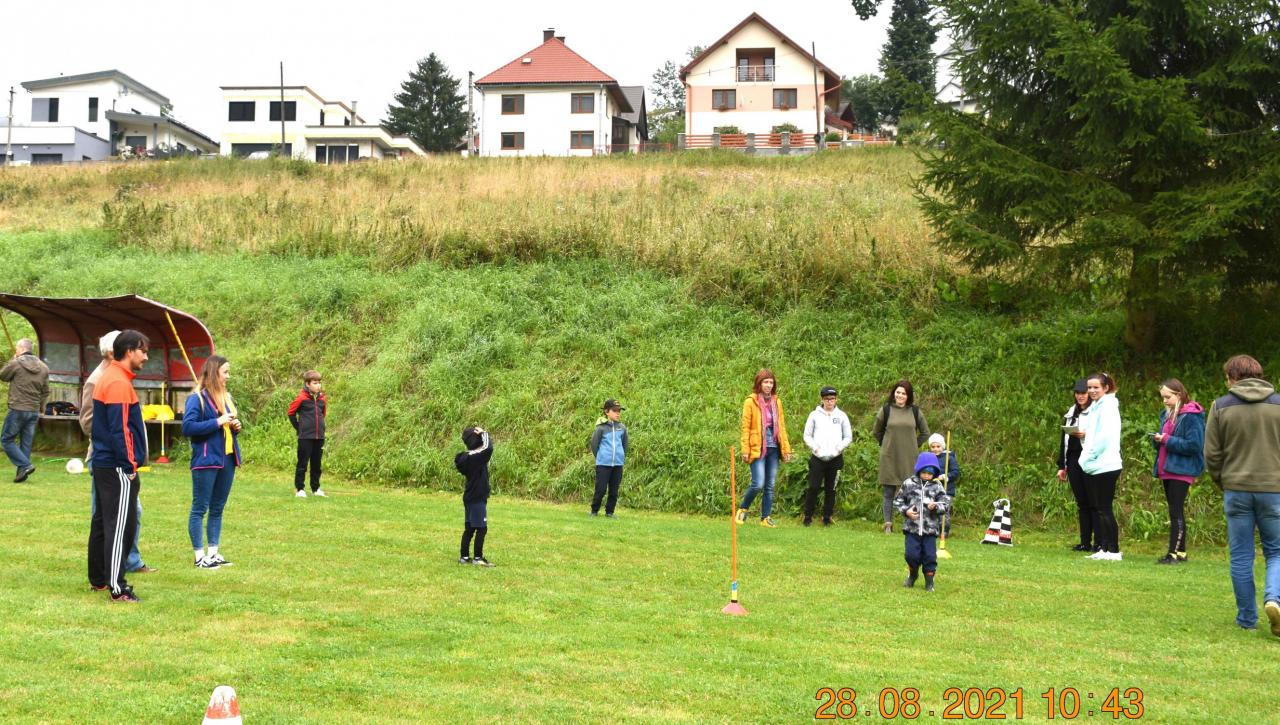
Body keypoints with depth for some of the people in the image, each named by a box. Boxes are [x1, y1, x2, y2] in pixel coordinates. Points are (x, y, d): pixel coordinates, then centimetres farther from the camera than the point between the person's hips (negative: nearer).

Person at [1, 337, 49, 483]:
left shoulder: (15, 363, -10)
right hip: (34, 411, 5)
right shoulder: (43, 367, 8)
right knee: (26, 443, 10)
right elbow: (45, 391, 12)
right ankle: (22, 472, 9)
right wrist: (41, 407, 22)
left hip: (17, 409, -5)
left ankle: (25, 465, -10)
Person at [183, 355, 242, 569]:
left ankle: (213, 552, 20)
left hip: (227, 460, 8)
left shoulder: (227, 397, 14)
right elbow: (187, 427, -19)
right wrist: (217, 422, -20)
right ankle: (200, 556, 3)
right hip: (206, 461, -8)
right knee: (199, 509, 0)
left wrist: (236, 426, 3)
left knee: (217, 509, 12)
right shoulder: (197, 398, -9)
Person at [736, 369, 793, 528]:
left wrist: (786, 449, 9)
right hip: (758, 449, -5)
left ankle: (766, 517, 14)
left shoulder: (776, 401, 11)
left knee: (770, 486, 6)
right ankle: (742, 509, 10)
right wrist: (745, 450, -10)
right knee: (758, 484, -12)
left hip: (773, 449, 5)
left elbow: (781, 426, 14)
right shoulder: (751, 401, -3)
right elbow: (745, 427, -5)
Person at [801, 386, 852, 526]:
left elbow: (848, 437, 8)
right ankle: (808, 517, 4)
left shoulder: (841, 416, 6)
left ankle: (827, 517, 14)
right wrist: (815, 447, -8)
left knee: (831, 489, 6)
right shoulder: (815, 415, 4)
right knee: (813, 487, -5)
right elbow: (807, 435, 6)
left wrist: (839, 448, -6)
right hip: (817, 457, -1)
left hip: (835, 458, 1)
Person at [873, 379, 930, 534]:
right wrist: (885, 446, 9)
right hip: (889, 458, -1)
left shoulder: (915, 411, 3)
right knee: (889, 492, 2)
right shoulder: (886, 410, 0)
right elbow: (877, 431, 14)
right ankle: (888, 523, 6)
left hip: (909, 459, 1)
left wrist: (915, 446, 9)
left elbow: (925, 432, 15)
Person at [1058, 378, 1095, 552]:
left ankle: (1098, 542, -2)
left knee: (1093, 502, -5)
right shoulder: (1070, 414, 17)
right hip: (1074, 461, 6)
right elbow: (1064, 441, 20)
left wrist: (1086, 435, -22)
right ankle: (1085, 542, 10)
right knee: (1081, 503, 7)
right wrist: (1062, 466, 18)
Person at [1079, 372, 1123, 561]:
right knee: (1096, 509, 10)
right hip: (1093, 466, 9)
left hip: (1105, 465, -9)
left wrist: (1090, 455, -13)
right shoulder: (1095, 407, 18)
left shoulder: (1108, 406, -9)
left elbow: (1105, 436, -17)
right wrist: (1084, 434, 4)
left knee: (1104, 509, -7)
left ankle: (1114, 550, -3)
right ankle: (1102, 548, 14)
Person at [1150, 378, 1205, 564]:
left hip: (1182, 471, -8)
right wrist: (1157, 440, -2)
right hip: (1167, 470, 8)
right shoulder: (1167, 415, 14)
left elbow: (1194, 445, -18)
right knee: (1175, 512, 11)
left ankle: (1175, 553, -9)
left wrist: (1167, 440, -18)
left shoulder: (1191, 417, -12)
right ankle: (1180, 552, 15)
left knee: (1175, 513, -9)